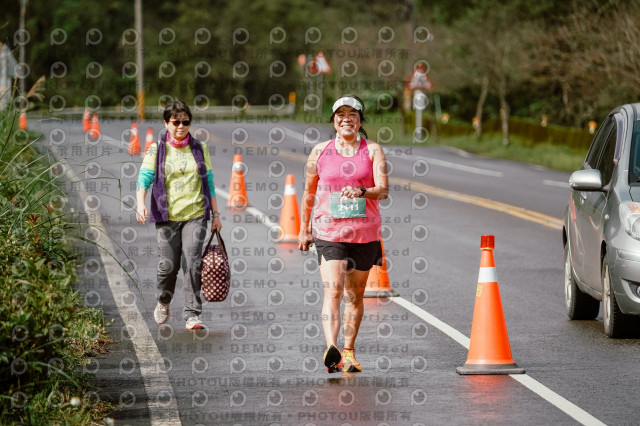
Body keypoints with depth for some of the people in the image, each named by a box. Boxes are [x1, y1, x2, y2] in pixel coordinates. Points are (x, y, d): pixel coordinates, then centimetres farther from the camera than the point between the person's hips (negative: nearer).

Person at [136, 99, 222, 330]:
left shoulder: (199, 149, 9)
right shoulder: (156, 150, 3)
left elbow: (209, 182, 13)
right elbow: (144, 178, -6)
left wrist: (215, 213, 11)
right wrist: (140, 205, -23)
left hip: (195, 216, 1)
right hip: (167, 217, -1)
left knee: (192, 264, -10)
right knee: (168, 265, 1)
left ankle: (192, 315, -8)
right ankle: (163, 303, 30)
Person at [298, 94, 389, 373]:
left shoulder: (373, 151, 3)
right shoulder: (320, 151, 5)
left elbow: (383, 190, -8)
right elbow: (309, 192, 16)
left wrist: (361, 191, -29)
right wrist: (304, 229, 20)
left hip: (364, 233, 1)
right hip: (328, 232, -1)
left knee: (355, 295, 11)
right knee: (333, 290, -18)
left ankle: (348, 352, 25)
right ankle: (331, 351, -31)